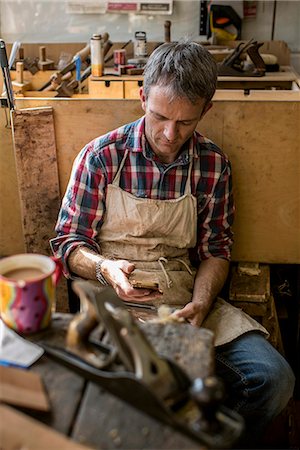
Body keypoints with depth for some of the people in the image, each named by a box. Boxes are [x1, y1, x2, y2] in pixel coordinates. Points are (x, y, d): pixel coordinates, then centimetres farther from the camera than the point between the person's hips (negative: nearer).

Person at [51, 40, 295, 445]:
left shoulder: (213, 164, 3)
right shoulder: (101, 156, -5)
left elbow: (216, 248, 8)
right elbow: (68, 243, 0)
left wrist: (200, 304, -11)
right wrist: (104, 268, -22)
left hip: (187, 297, 3)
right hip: (113, 299, -2)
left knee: (273, 378, -16)